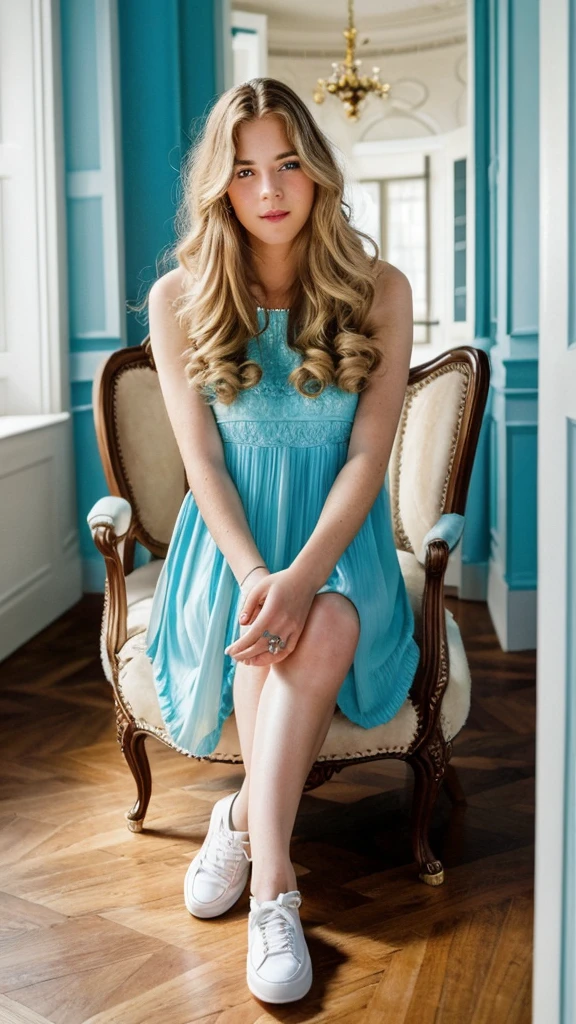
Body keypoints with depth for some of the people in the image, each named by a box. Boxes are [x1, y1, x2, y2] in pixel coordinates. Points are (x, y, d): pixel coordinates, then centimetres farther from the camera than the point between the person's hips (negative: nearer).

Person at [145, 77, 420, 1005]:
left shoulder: (380, 291, -2)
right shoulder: (178, 299, 0)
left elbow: (367, 454, -9)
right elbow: (201, 459, -5)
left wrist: (304, 575, -25)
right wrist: (255, 574, -22)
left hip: (339, 537, 0)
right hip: (232, 537, 0)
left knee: (323, 629, -34)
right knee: (270, 634, -32)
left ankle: (243, 820, -20)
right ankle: (273, 879, -22)